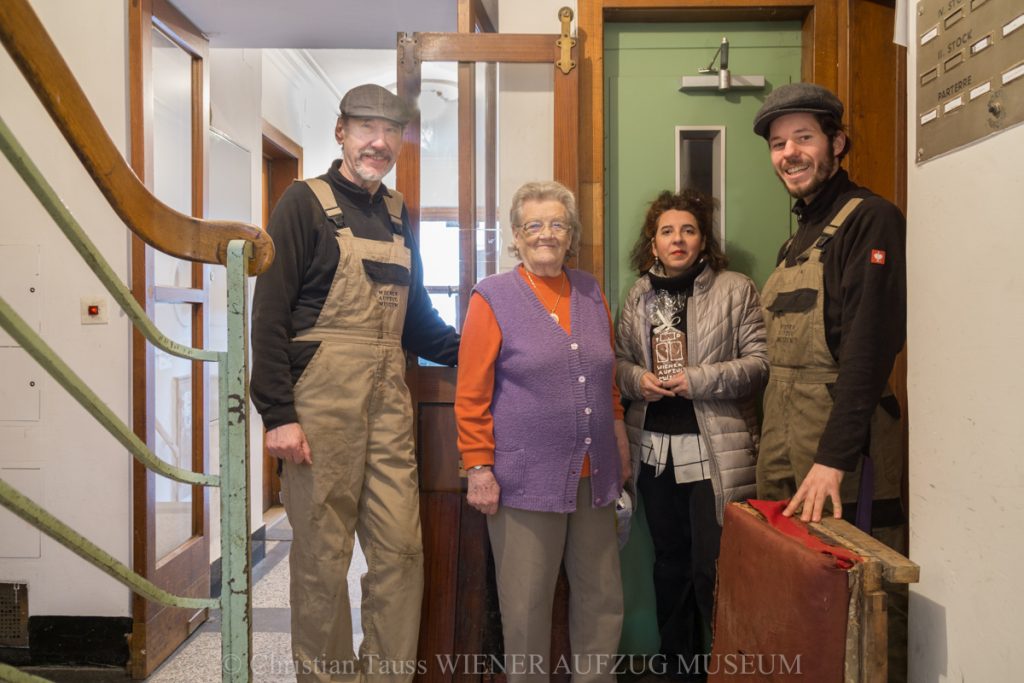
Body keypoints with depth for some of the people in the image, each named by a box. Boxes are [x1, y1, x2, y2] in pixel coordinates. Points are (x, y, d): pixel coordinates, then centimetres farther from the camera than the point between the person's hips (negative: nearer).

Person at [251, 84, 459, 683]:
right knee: (323, 554, 5)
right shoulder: (306, 204, -1)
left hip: (390, 402, 5)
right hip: (322, 401, -5)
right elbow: (270, 313, -8)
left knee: (401, 548, 7)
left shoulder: (398, 215, 17)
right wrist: (279, 414, -14)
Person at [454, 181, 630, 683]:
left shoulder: (591, 293, 10)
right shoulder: (493, 297, -4)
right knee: (526, 607, 8)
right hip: (526, 478, -4)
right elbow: (471, 394, -6)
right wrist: (479, 468, -9)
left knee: (602, 599, 14)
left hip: (593, 477, 5)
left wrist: (619, 442, 18)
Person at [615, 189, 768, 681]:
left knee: (714, 568, -2)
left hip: (715, 450, -4)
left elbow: (759, 363, -7)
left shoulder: (736, 290, -3)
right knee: (670, 564, 16)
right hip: (654, 448, 5)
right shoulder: (638, 295, 10)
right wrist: (636, 379, -6)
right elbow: (619, 359, 15)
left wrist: (698, 380, -17)